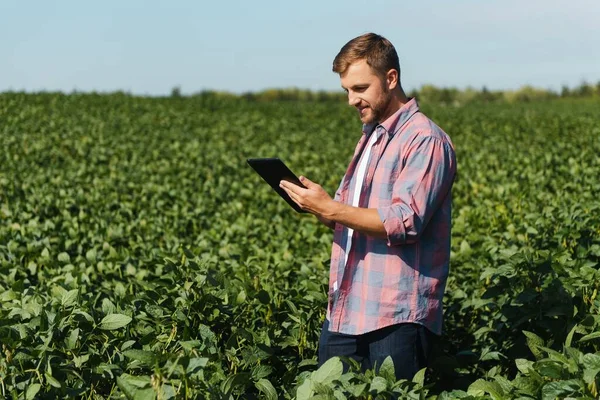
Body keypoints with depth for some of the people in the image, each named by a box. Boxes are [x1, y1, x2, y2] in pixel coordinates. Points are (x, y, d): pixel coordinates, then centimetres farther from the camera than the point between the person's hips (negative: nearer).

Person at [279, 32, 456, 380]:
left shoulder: (426, 140, -10)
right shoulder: (370, 137, 19)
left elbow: (405, 222, -21)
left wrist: (330, 209, -21)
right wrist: (319, 209, 4)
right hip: (345, 312, 9)